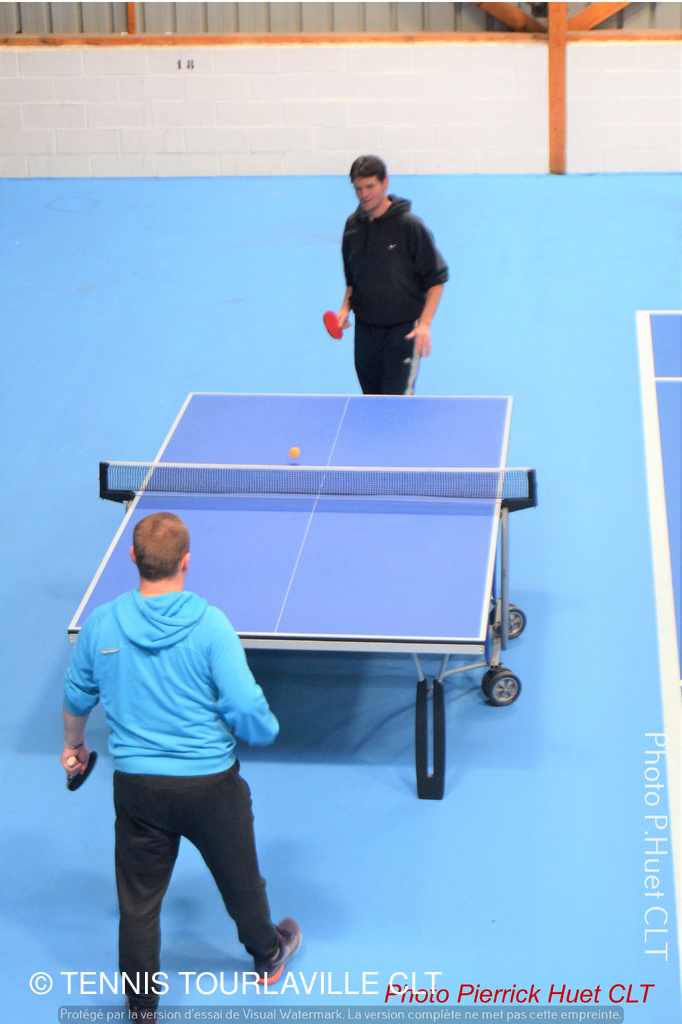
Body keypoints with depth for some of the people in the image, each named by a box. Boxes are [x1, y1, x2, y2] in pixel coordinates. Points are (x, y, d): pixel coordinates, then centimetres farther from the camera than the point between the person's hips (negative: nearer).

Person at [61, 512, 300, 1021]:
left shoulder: (101, 624, -7)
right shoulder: (209, 625, -18)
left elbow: (78, 696, 10)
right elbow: (246, 711, -20)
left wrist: (73, 743, 30)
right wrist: (268, 729, 4)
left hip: (136, 784, 1)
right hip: (210, 783, -1)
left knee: (138, 900, 15)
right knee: (240, 879, 24)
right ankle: (268, 956, 50)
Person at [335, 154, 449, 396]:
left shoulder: (409, 225, -10)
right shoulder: (353, 225, 6)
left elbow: (437, 278, -7)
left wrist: (425, 323, -17)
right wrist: (346, 307, 2)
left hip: (402, 330, -5)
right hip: (364, 328, 5)